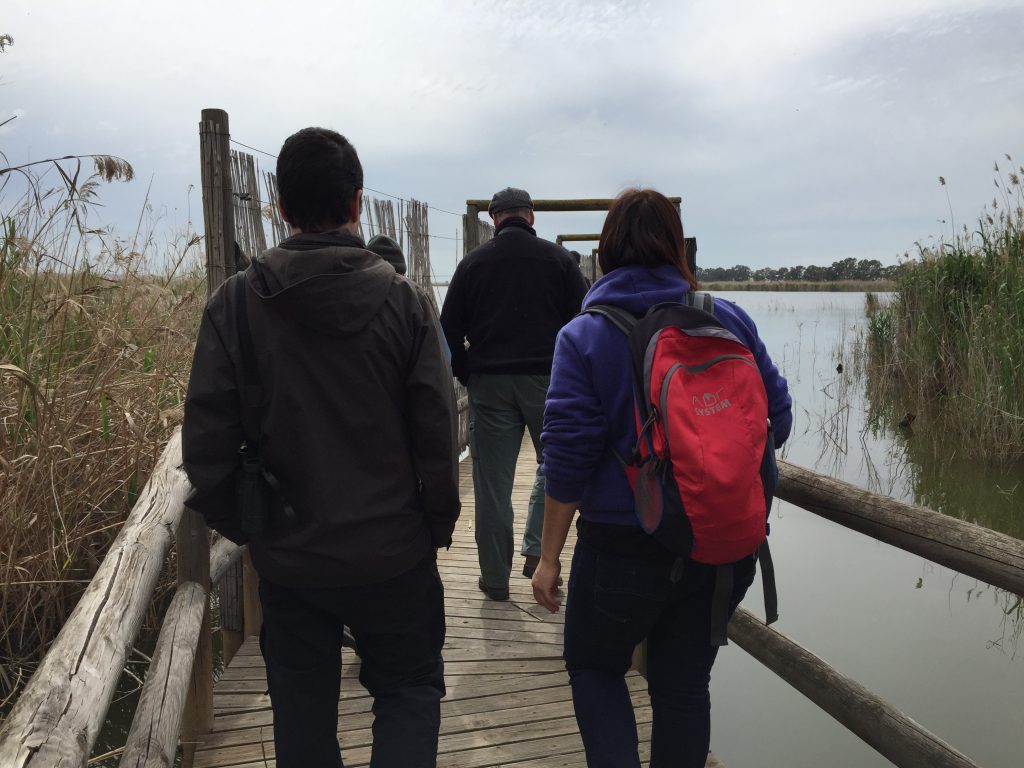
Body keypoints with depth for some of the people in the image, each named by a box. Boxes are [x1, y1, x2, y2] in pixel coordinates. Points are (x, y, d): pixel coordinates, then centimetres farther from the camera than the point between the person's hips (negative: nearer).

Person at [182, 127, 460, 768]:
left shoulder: (236, 303, -8)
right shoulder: (404, 301, -11)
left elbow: (206, 438, -7)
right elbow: (437, 432, -9)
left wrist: (240, 524, 9)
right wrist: (439, 525, 5)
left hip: (287, 559, 2)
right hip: (393, 553, -1)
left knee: (303, 715, 20)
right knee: (411, 691, 19)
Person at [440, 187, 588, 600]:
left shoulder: (473, 262, 5)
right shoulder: (557, 258, 3)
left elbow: (450, 329, 4)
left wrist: (467, 376, 13)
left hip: (489, 383, 1)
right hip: (547, 380, -1)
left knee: (492, 481, 6)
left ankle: (495, 577, 13)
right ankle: (537, 551, 9)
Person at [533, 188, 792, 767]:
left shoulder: (583, 336, -11)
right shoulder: (730, 320, -4)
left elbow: (567, 458, -13)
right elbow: (778, 419, 1)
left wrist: (549, 557, -5)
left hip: (625, 550, -3)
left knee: (594, 668, 21)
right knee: (685, 684, 19)